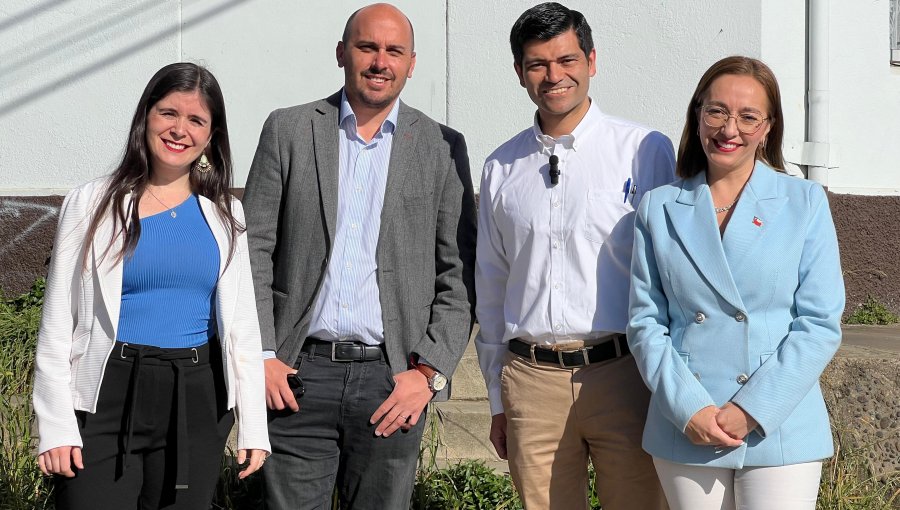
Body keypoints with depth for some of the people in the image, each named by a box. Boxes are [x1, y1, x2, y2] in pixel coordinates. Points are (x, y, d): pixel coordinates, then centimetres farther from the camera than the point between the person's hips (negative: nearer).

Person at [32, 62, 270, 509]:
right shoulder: (91, 204, 1)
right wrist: (56, 426, -7)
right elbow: (57, 324, 1)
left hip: (198, 405, 3)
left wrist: (253, 426, 5)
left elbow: (241, 325, 11)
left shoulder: (223, 216, 9)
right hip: (107, 401, -2)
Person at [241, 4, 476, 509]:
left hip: (393, 380, 0)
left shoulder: (442, 147, 6)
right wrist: (261, 356, -4)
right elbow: (255, 249, 4)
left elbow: (460, 275, 5)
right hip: (296, 376, 0)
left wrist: (429, 372, -4)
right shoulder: (288, 131, 6)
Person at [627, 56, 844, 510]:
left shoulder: (805, 204, 1)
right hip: (686, 433, 2)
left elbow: (820, 325, -3)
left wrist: (752, 411, -11)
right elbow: (645, 323, 4)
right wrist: (688, 409, -10)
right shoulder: (660, 209, 6)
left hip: (779, 432, -1)